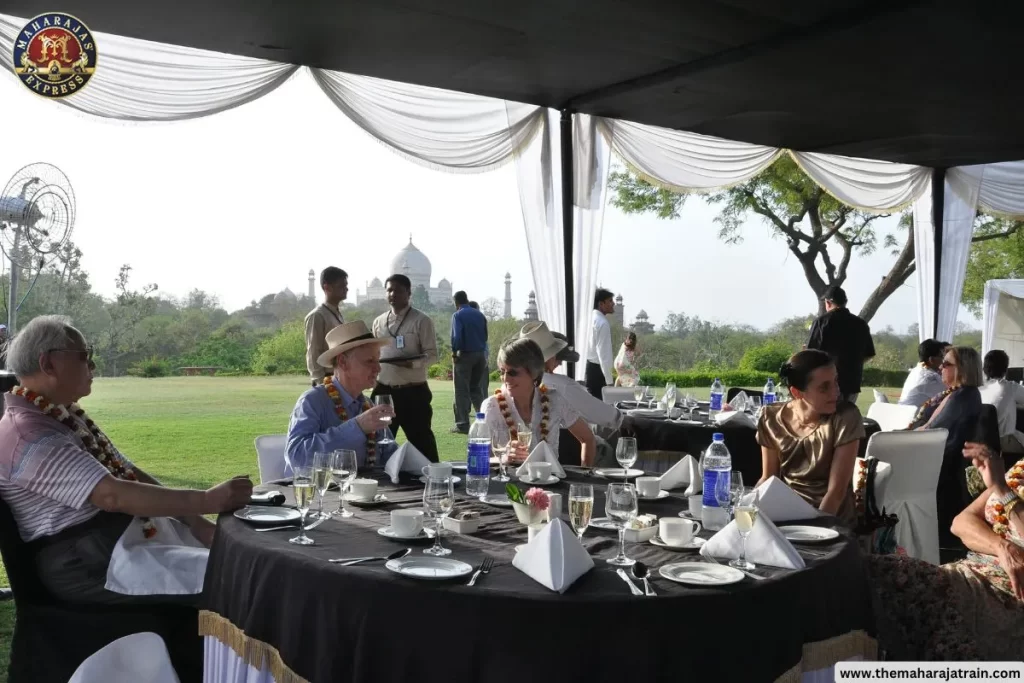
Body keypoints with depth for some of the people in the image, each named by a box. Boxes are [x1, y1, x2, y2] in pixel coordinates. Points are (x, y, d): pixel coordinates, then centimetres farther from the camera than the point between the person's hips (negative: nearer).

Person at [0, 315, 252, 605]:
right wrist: (208, 500, -29)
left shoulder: (65, 415, 12)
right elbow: (113, 495, -28)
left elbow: (128, 473, 10)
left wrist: (195, 521, 0)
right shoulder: (28, 434, -19)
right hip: (85, 564, -10)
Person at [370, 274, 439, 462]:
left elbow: (432, 355, -9)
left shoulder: (421, 321, -6)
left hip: (413, 392, -5)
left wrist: (411, 363, -26)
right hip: (383, 390, 5)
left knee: (421, 441, 2)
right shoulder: (379, 322, 10)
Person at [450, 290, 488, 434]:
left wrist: (454, 352, -6)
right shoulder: (479, 315, 10)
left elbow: (457, 336, -17)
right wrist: (481, 349, 14)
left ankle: (463, 424, -1)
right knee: (475, 388, 17)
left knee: (462, 390, 0)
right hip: (480, 355, 5)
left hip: (464, 355, -5)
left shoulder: (458, 315, -8)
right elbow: (485, 336, 11)